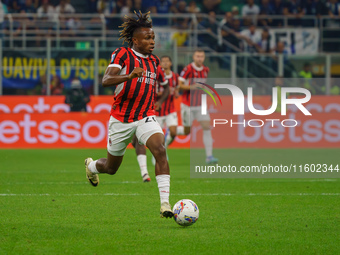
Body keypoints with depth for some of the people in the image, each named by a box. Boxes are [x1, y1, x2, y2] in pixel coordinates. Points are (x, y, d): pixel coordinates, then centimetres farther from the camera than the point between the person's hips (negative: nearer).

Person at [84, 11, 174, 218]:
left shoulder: (154, 61, 9)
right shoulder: (122, 54, -10)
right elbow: (106, 81, -25)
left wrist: (158, 102, 18)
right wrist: (129, 76, -40)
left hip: (146, 118, 3)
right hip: (121, 120, -3)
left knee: (160, 150, -26)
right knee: (112, 168, 12)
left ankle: (165, 203, -30)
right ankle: (91, 166, 51)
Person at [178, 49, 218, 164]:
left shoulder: (206, 70, 6)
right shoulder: (188, 69, -13)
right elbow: (179, 85, -14)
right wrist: (192, 87, -28)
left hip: (200, 105, 5)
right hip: (188, 105, -4)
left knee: (207, 127, -10)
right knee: (186, 131, 3)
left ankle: (209, 156, -10)